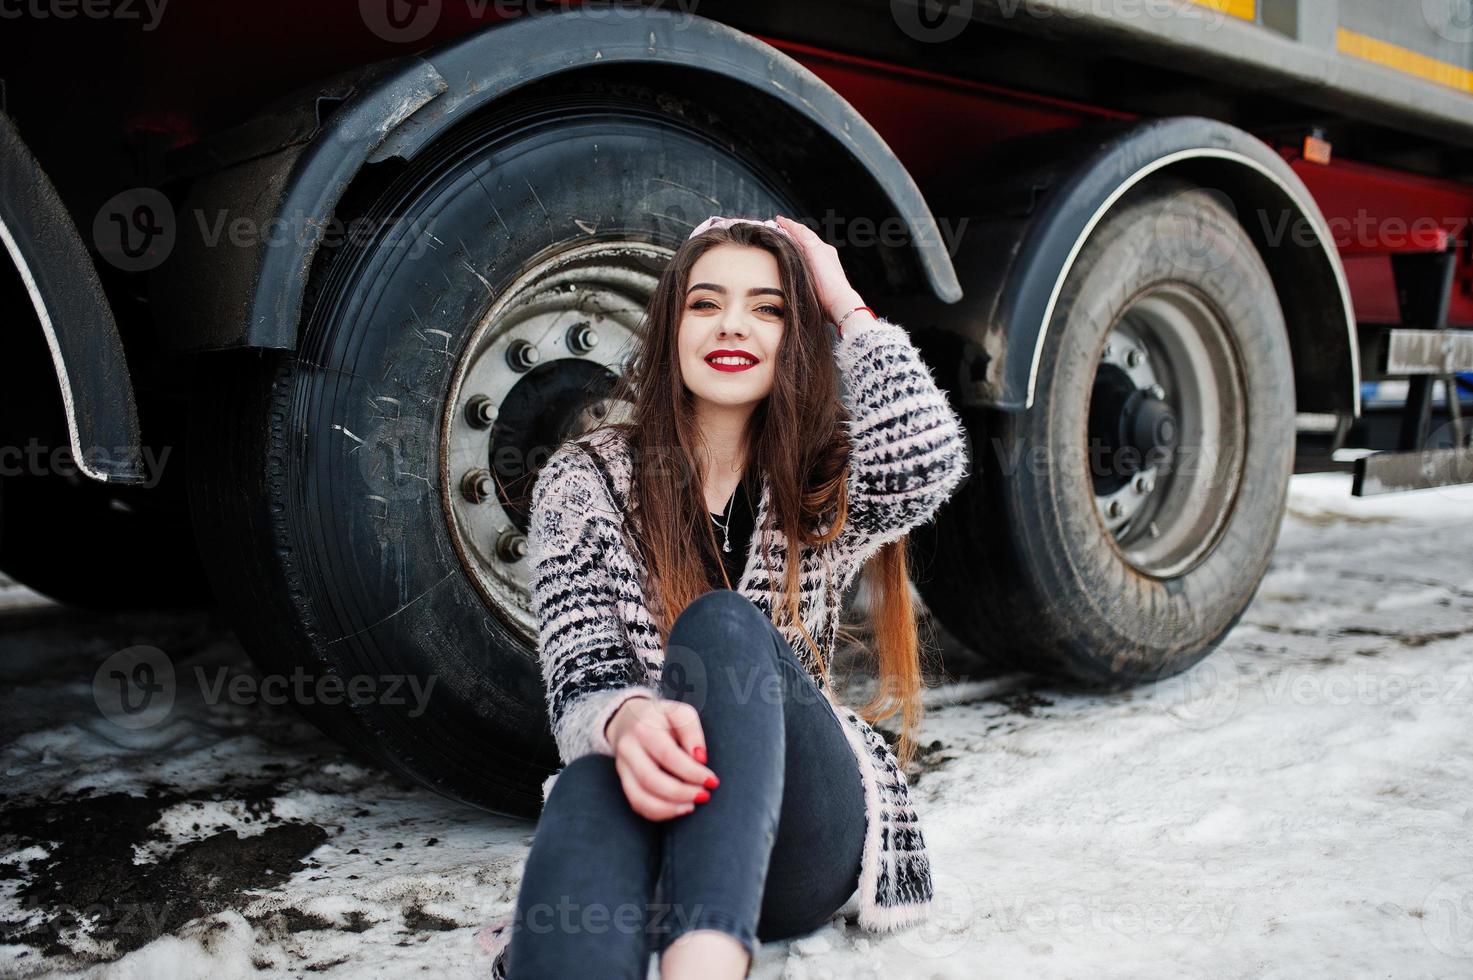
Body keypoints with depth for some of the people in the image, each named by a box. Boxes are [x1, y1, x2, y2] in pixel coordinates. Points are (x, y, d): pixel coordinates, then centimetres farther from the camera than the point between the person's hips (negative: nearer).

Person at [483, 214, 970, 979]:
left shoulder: (824, 483, 8)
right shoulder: (585, 479, 5)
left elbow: (926, 461, -17)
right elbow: (581, 682, -6)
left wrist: (845, 306, -3)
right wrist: (626, 719, -32)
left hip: (805, 844, 1)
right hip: (654, 824, 0)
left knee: (722, 624, -30)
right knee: (591, 792, -37)